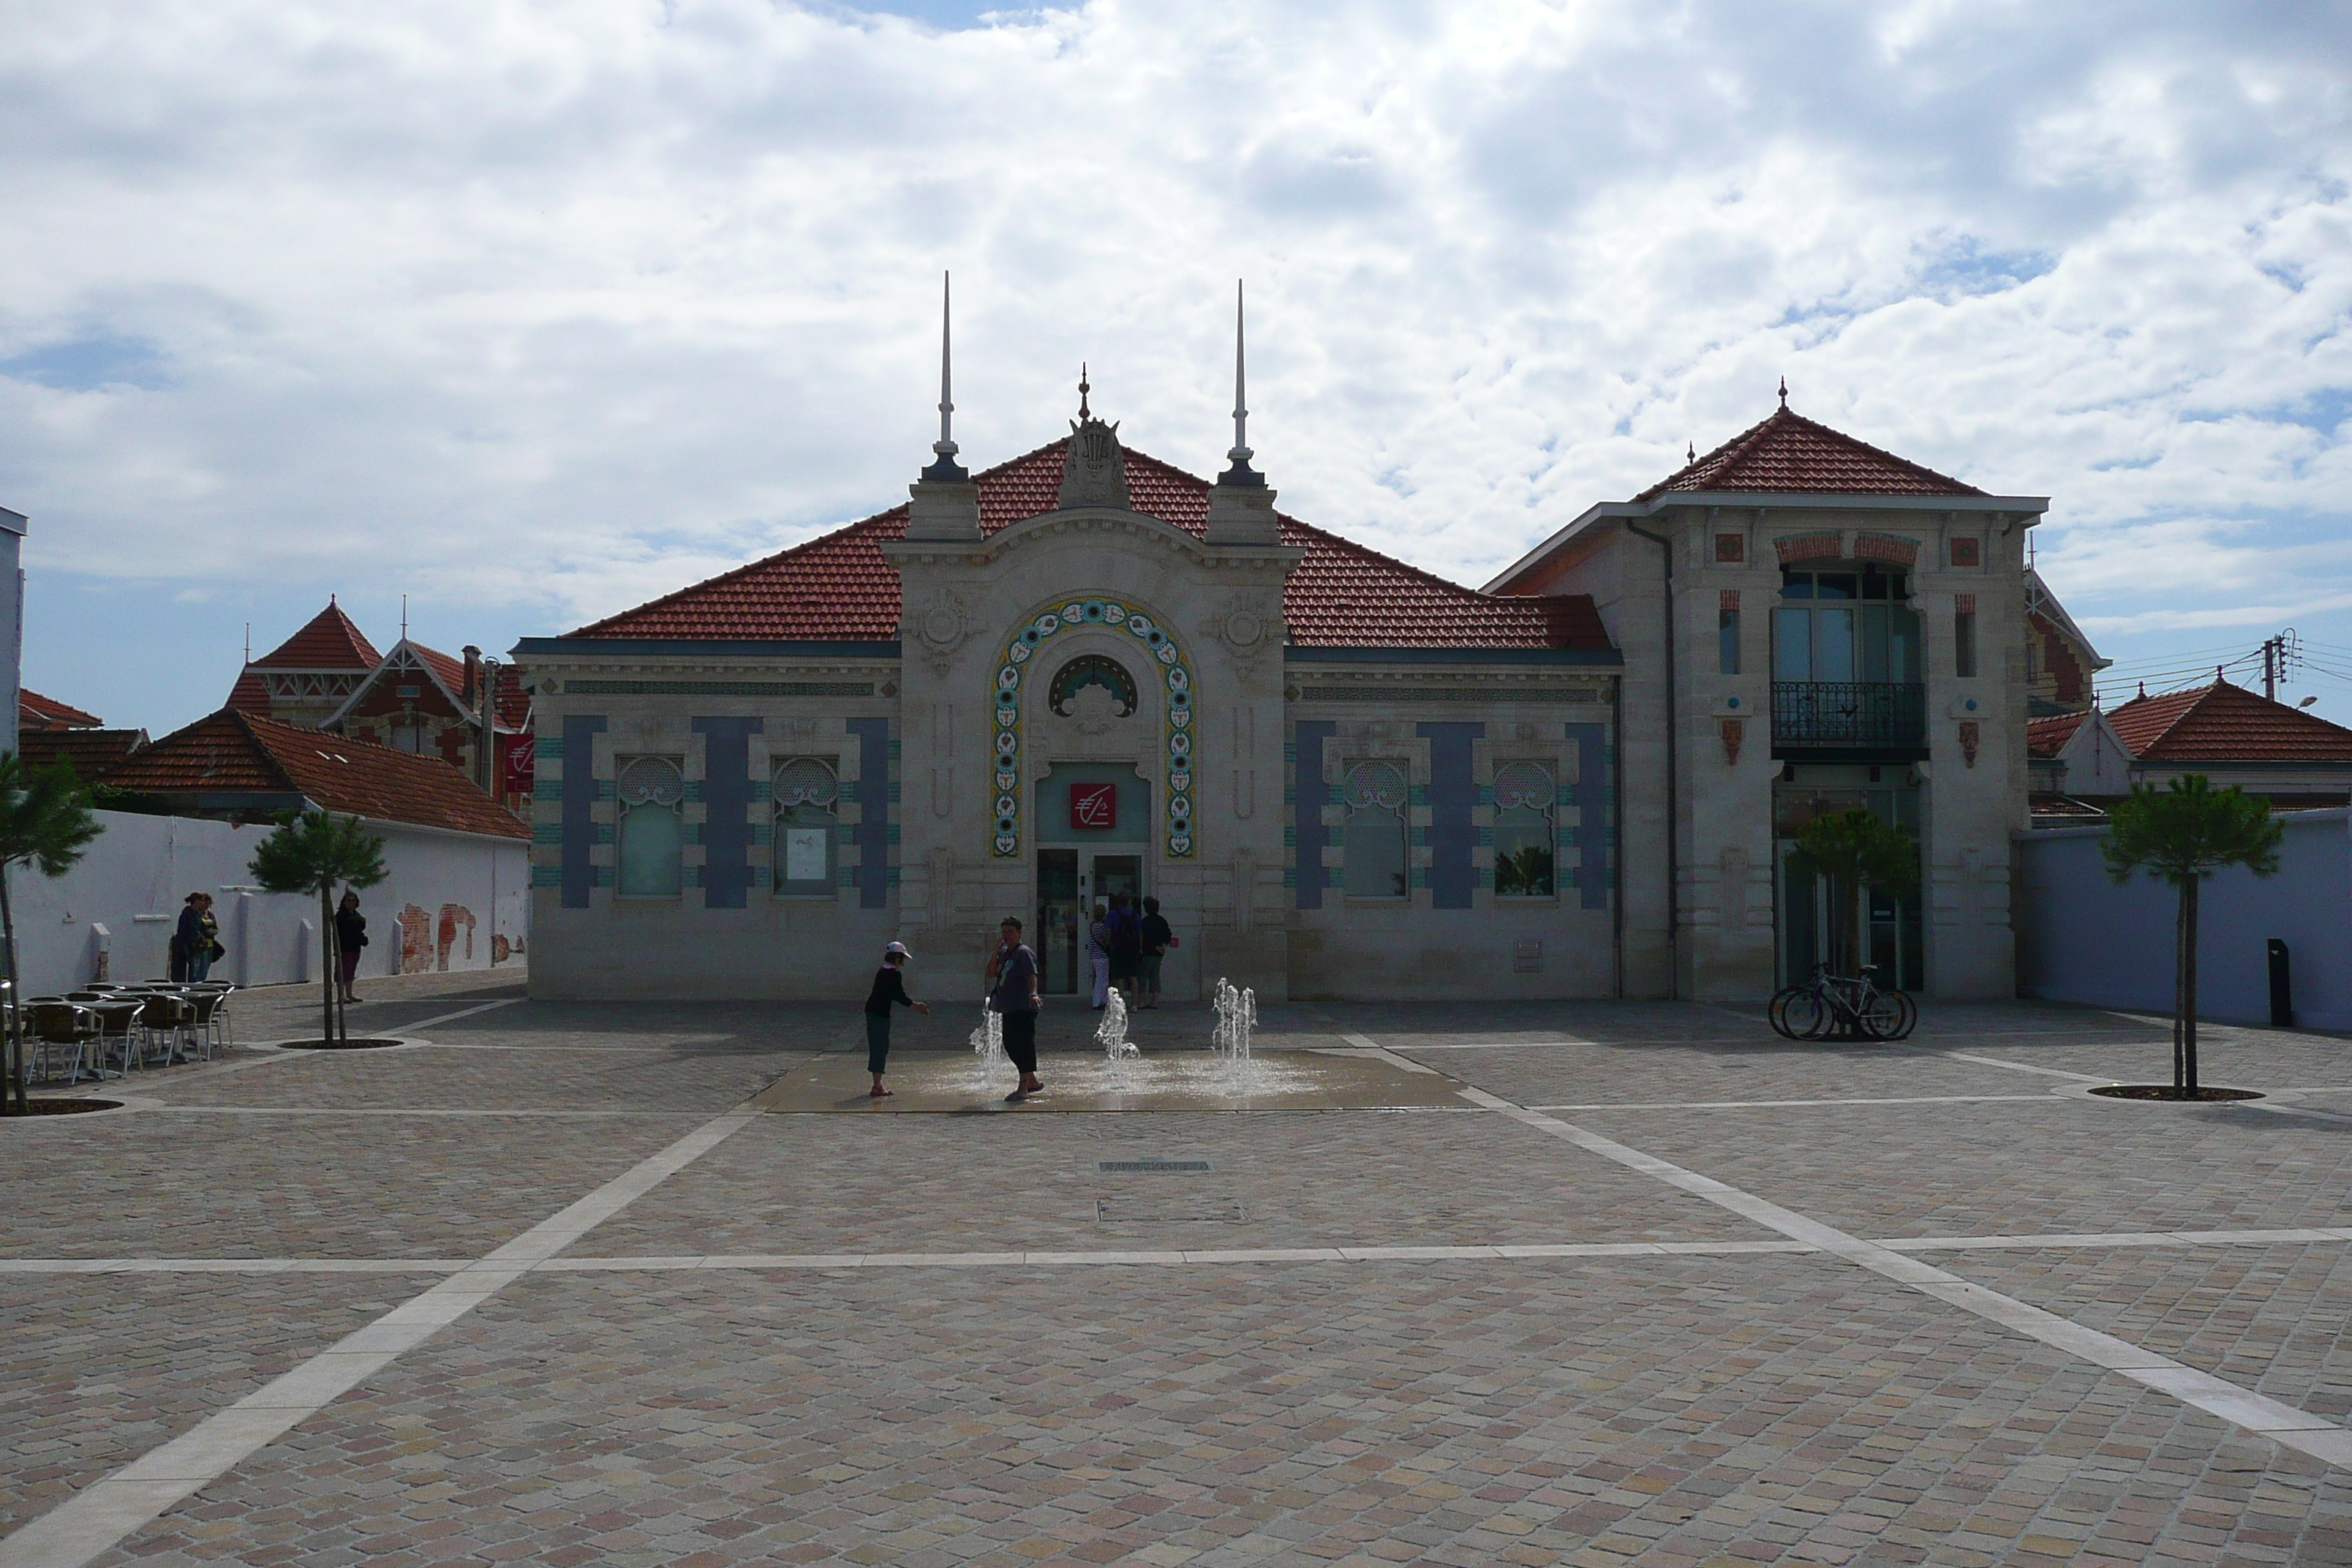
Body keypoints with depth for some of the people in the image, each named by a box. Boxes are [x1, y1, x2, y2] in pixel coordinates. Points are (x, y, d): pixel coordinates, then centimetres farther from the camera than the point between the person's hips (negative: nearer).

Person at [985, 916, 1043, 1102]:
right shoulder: (1004, 952, 16)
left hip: (1024, 1008, -9)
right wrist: (996, 951, 0)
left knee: (1023, 1045, -11)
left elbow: (1032, 976, -21)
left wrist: (1033, 993, -39)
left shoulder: (1024, 952, -10)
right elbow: (991, 973, 10)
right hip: (1009, 1009, 9)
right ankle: (1032, 1081, 27)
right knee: (1010, 1044, 14)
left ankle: (1023, 1089, -12)